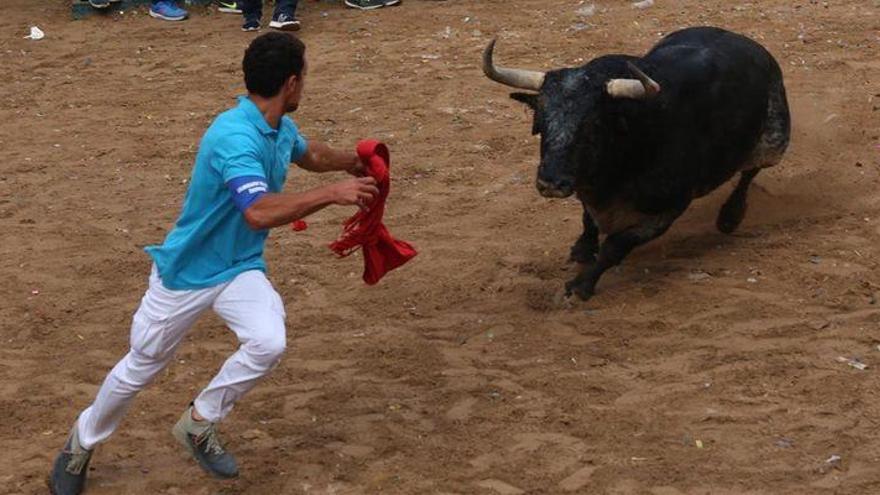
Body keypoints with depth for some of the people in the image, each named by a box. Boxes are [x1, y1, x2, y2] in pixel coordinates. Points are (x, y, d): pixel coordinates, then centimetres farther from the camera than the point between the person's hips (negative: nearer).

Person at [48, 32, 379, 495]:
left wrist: (352, 162, 11)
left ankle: (199, 424, 4)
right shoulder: (235, 137, -32)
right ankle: (82, 443, 39)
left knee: (268, 342, -21)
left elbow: (310, 154, 23)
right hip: (186, 271, -6)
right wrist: (332, 194, -43)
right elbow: (259, 213, -45)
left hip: (241, 269, 6)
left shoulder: (282, 129, -4)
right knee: (140, 368, 11)